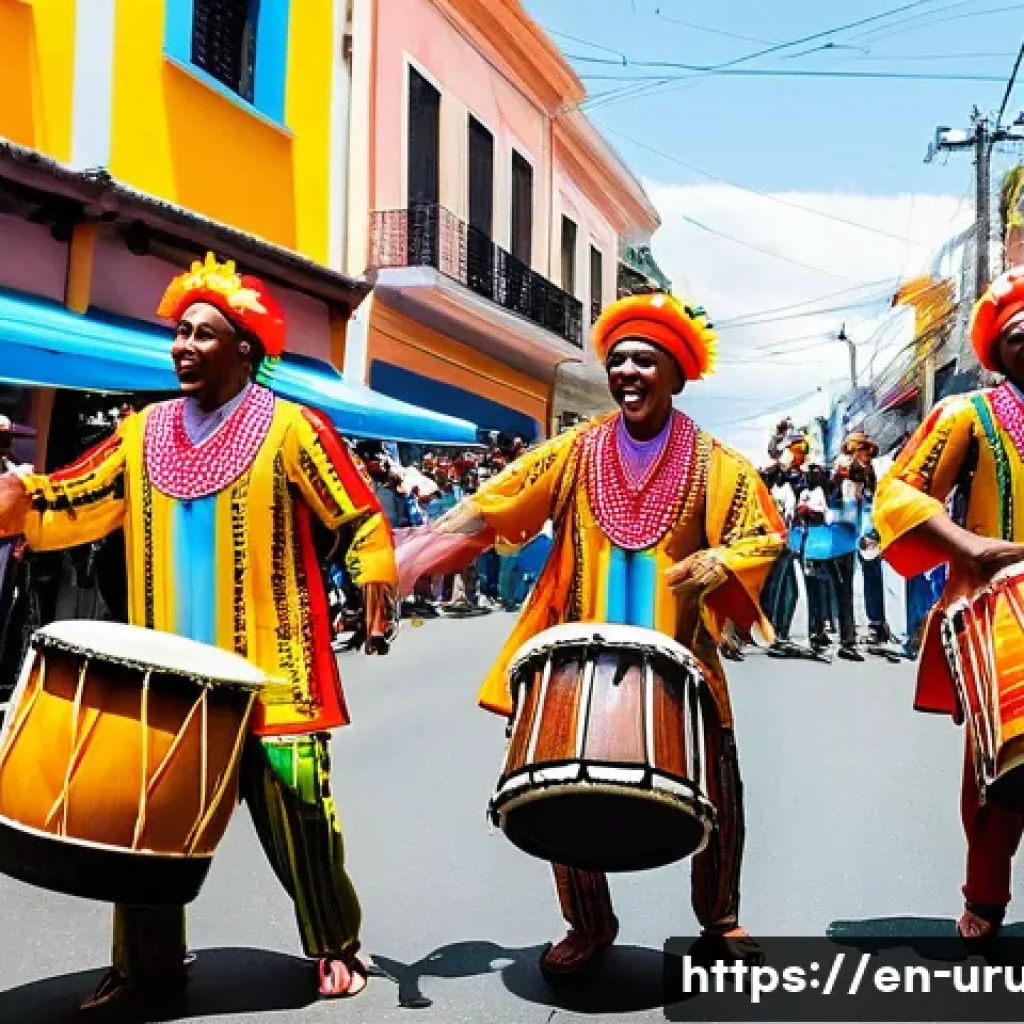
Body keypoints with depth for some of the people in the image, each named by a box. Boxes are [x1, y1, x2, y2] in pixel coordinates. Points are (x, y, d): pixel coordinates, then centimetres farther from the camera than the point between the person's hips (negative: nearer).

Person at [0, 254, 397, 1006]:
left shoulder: (291, 429, -4)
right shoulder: (143, 434, 10)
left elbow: (363, 519, -4)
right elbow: (70, 502, 11)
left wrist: (377, 595, -15)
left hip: (268, 672, -4)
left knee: (294, 807, 2)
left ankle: (336, 947, 23)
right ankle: (145, 964, 25)